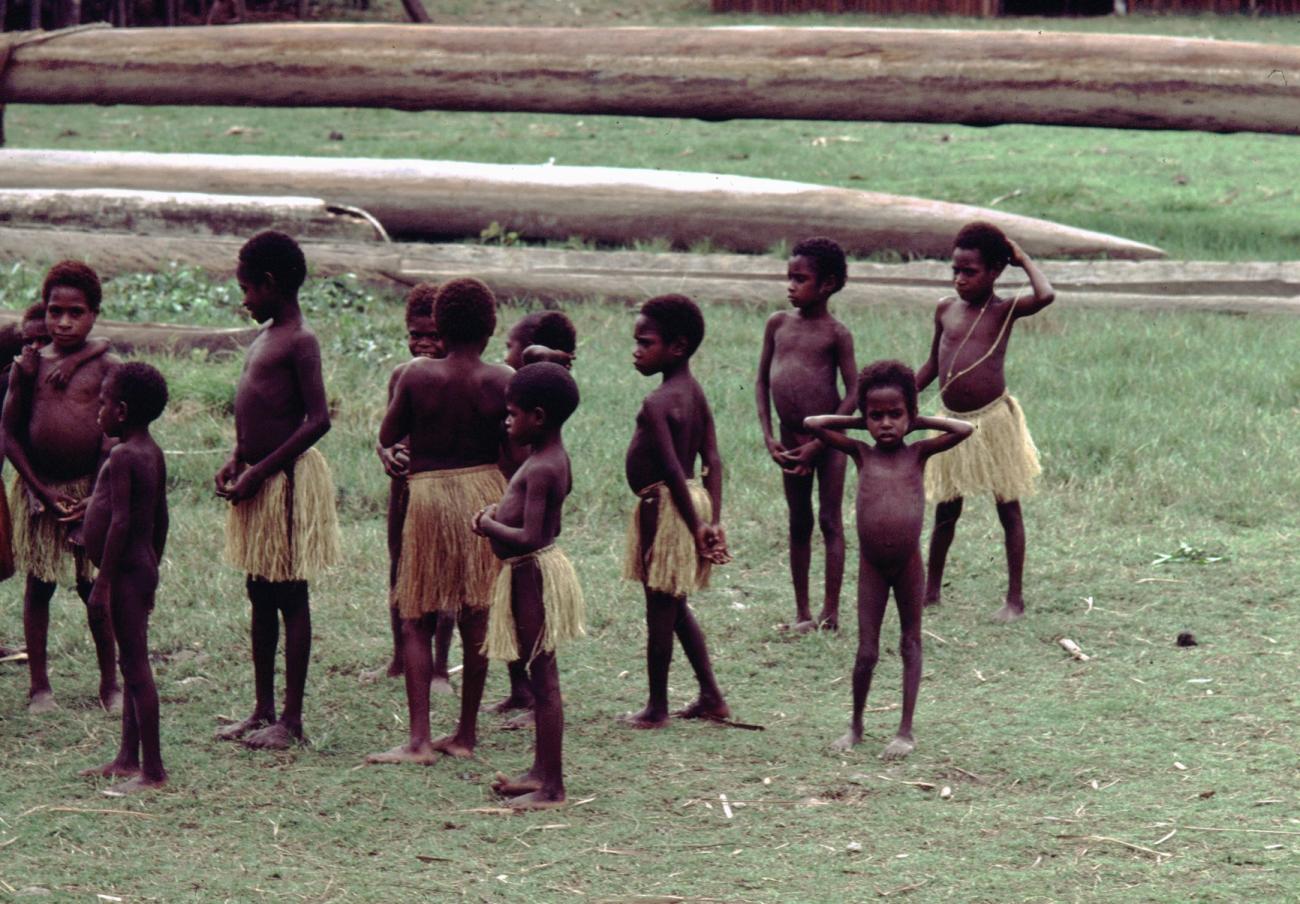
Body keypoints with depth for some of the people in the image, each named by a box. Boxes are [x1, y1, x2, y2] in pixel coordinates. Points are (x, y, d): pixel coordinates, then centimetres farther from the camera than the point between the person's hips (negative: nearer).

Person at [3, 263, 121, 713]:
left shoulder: (103, 367, -1)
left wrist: (95, 497, -9)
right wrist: (43, 492, -6)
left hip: (91, 491, -1)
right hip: (38, 490, 1)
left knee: (94, 587, 5)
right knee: (38, 587, 6)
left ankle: (110, 684, 15)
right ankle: (39, 685, 13)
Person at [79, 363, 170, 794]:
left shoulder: (122, 456, -17)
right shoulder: (153, 453, 11)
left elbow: (121, 521, -23)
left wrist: (104, 579, -20)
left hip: (125, 571, -10)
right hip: (143, 568, 10)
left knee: (136, 667, -8)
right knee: (132, 665, 16)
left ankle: (153, 770, -8)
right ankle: (129, 758, 25)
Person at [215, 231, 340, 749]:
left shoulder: (299, 343, -15)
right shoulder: (265, 338, 13)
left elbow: (318, 419, -21)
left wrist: (260, 472, -20)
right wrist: (237, 459, 6)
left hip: (288, 479, -9)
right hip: (257, 478, 9)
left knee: (290, 599, -3)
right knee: (260, 597, 14)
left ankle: (291, 720, 1)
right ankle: (263, 711, 22)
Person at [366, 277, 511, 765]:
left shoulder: (417, 376, -7)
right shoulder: (504, 381, -5)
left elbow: (387, 436, 2)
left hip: (428, 492, -2)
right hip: (485, 490, 2)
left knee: (416, 621, 4)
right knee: (476, 619, 11)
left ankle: (419, 739, -7)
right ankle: (466, 734, 17)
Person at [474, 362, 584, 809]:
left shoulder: (540, 470, -21)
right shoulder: (553, 459, 11)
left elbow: (529, 538, -29)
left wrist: (490, 525, -13)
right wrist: (500, 515, 7)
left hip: (535, 573, -11)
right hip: (533, 573, 11)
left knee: (543, 679, -6)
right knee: (540, 677, 18)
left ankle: (552, 787, -3)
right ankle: (541, 771, 28)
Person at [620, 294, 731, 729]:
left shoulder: (656, 404, -20)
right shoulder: (696, 394, 7)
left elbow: (673, 470, -24)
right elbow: (712, 461, 5)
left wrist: (696, 526, -20)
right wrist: (714, 521, 2)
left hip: (666, 508, -9)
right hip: (691, 504, 9)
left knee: (660, 611, 2)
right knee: (675, 608, 20)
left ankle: (657, 708, 11)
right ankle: (711, 697, 24)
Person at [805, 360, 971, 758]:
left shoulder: (917, 453, 0)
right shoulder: (861, 454, 1)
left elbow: (964, 430, -7)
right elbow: (812, 423, -1)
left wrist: (919, 422, 0)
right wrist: (857, 422, 4)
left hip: (909, 564, 0)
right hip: (871, 566, 0)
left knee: (910, 644, 8)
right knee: (866, 652, 1)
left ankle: (905, 731, 13)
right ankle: (855, 725, 18)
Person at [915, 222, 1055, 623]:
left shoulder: (1005, 311, -6)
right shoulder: (946, 310, 6)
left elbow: (1046, 296, -27)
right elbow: (933, 364, 16)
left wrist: (1024, 259, -13)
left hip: (994, 421, -4)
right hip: (953, 423, 4)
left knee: (1008, 508, 4)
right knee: (946, 510, 12)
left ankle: (1015, 598, 9)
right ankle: (931, 589, 25)